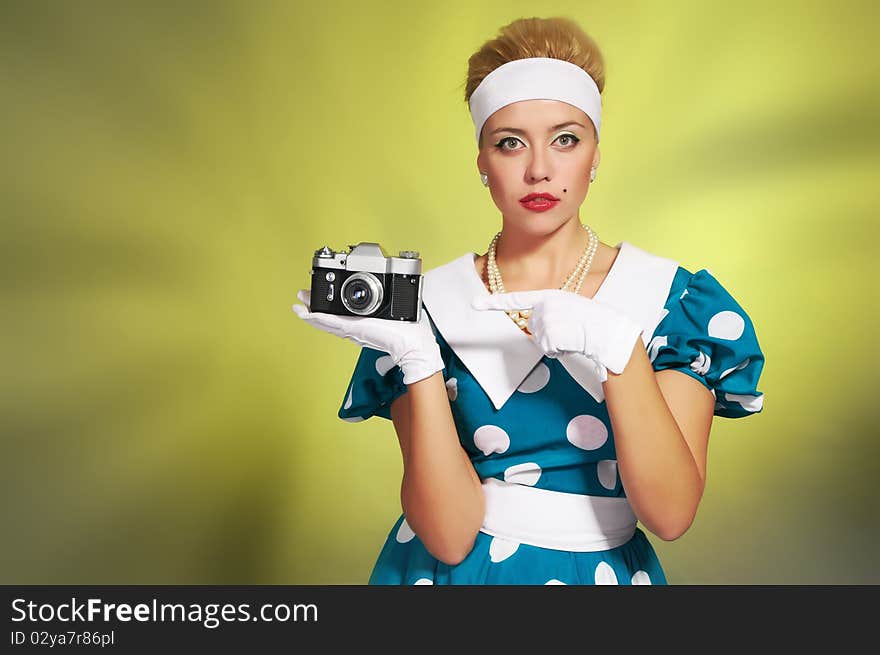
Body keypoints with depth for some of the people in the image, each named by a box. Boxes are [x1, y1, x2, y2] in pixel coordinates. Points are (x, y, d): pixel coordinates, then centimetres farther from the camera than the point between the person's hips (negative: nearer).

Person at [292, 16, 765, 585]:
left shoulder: (673, 299, -9)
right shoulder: (429, 303, -10)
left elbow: (671, 513, -16)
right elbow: (447, 534, -16)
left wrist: (619, 349, -27)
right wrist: (419, 359, -27)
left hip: (608, 569, 1)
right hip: (453, 568, 0)